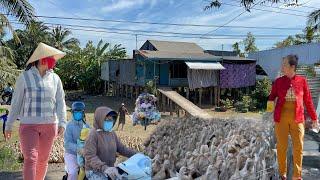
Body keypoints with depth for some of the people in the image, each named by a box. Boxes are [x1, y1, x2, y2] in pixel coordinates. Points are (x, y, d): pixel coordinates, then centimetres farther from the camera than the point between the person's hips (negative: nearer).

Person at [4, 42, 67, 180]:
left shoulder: (55, 78, 4)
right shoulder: (25, 77, -2)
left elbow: (60, 102, 3)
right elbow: (16, 102, 3)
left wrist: (62, 122, -8)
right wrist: (9, 125, 5)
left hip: (49, 125, 3)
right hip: (28, 125, -2)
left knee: (43, 160, 12)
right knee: (30, 159, -8)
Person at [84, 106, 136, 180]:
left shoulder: (112, 133, 4)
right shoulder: (93, 134, -15)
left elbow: (121, 148, 10)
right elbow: (90, 156, -23)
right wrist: (104, 168, -37)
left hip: (109, 170, 6)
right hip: (95, 172, -6)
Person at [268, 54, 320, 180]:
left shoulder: (302, 81, -1)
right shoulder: (278, 81, -1)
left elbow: (308, 101, 4)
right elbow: (272, 97, 6)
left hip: (297, 119, 0)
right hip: (281, 118, 0)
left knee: (298, 147, 6)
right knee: (281, 146, 8)